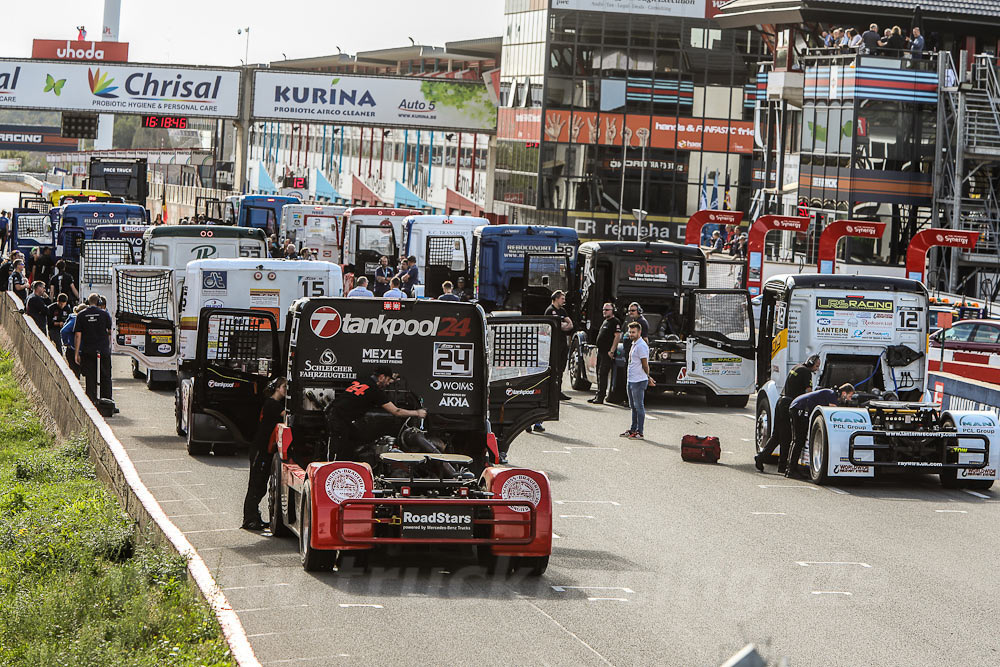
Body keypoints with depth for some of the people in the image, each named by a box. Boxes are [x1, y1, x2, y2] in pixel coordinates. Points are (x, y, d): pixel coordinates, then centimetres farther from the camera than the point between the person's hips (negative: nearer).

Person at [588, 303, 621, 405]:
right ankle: (598, 395, 18)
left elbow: (617, 336, -17)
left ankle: (600, 397, -12)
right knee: (599, 375, 12)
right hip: (600, 352, 10)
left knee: (602, 374, -12)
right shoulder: (605, 321, 21)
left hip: (607, 353, -10)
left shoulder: (615, 322, -9)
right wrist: (598, 347, 22)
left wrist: (612, 351, -21)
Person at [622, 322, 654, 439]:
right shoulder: (634, 344, 15)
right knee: (633, 406, 16)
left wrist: (648, 378, -6)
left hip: (639, 381, -10)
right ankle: (633, 430, 23)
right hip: (631, 380, 10)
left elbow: (645, 365, -14)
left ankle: (639, 432, -4)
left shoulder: (641, 346, -16)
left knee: (639, 406, -6)